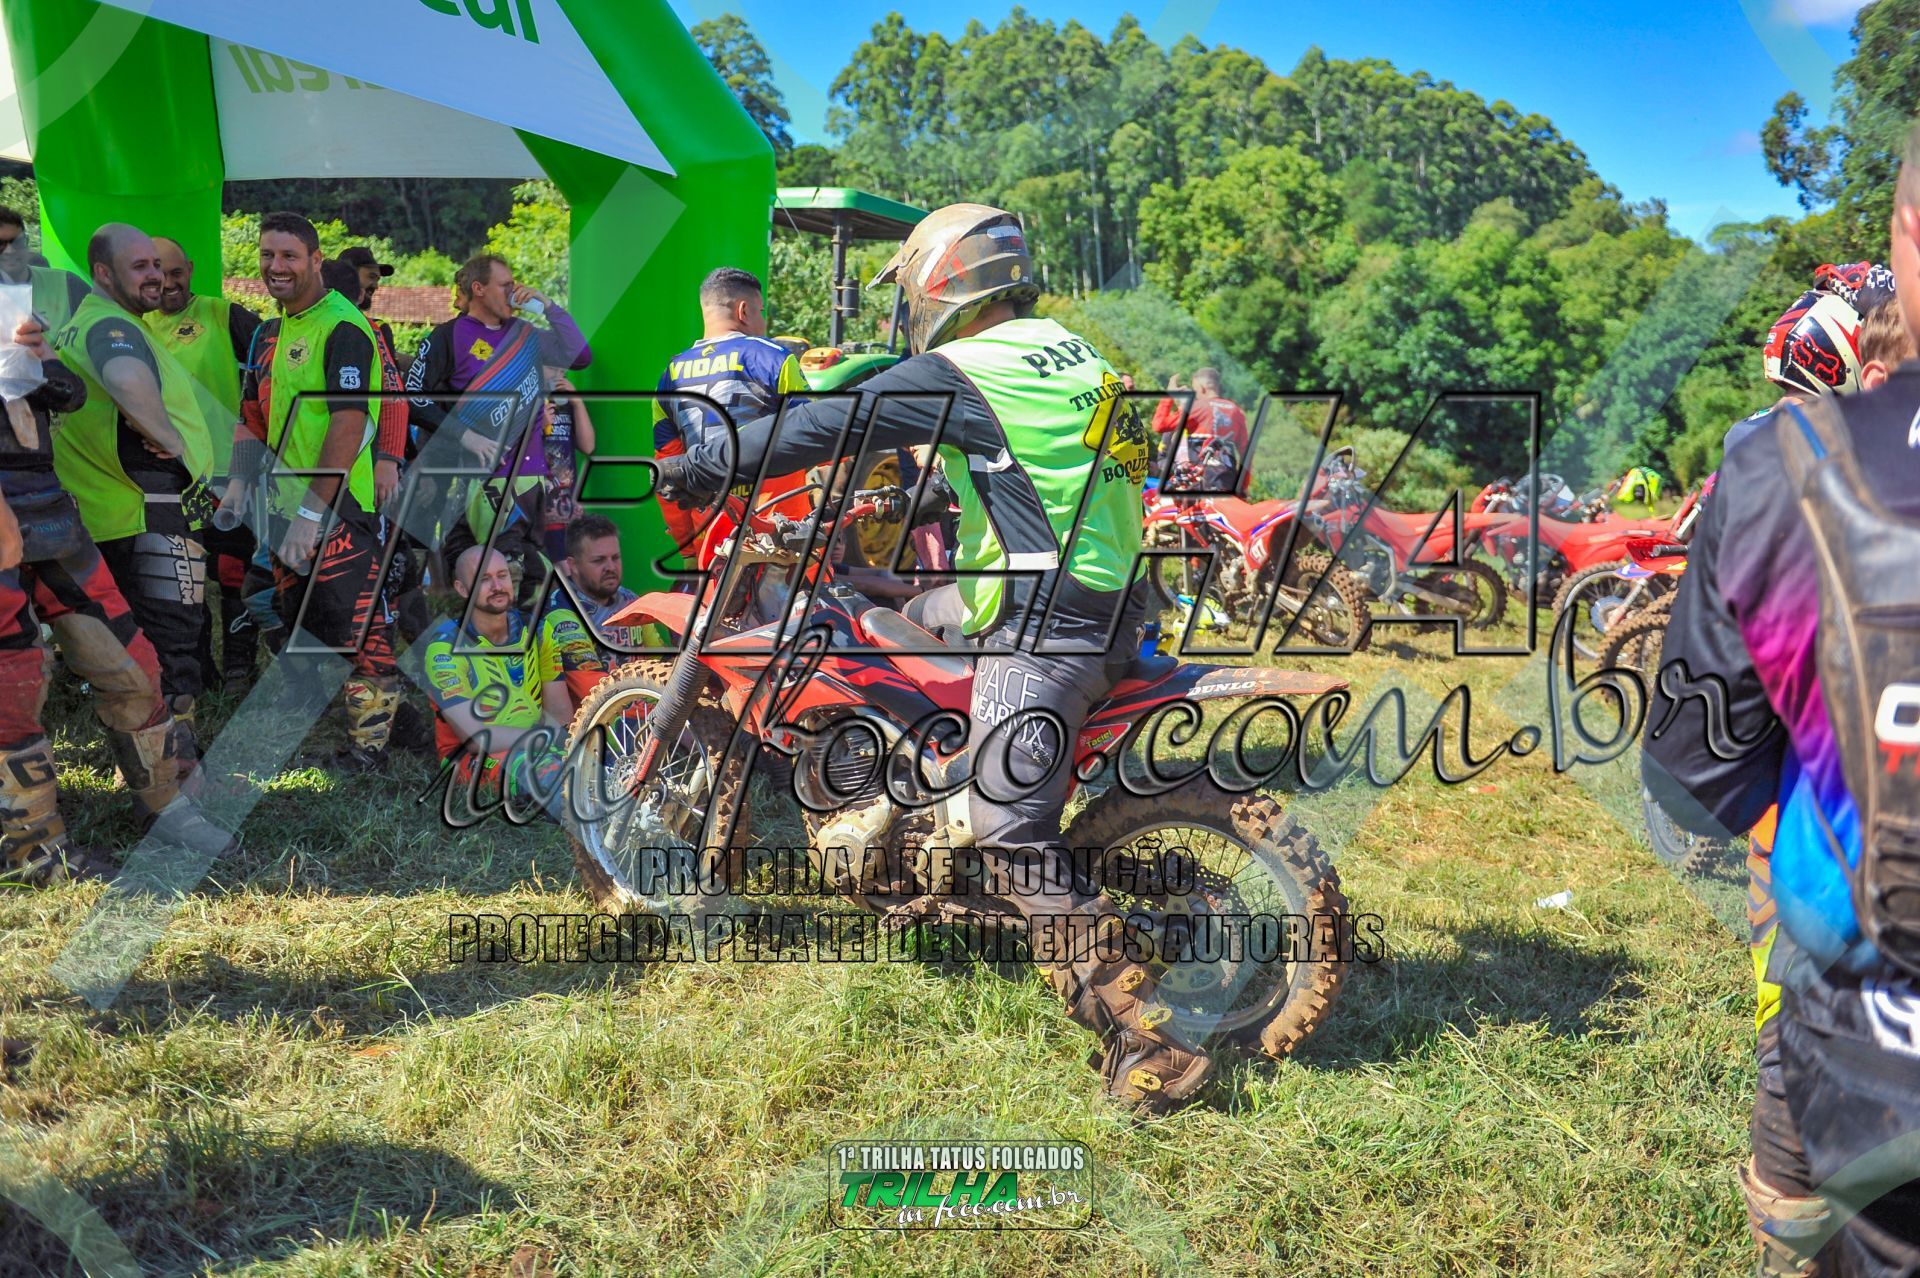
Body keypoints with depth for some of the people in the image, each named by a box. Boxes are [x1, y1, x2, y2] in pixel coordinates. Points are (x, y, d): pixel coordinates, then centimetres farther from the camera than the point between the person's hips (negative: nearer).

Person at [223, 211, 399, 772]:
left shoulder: (343, 327, -13)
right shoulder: (269, 332, 15)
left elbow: (349, 424, -21)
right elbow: (254, 415, 22)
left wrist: (312, 511, -23)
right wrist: (240, 480, 8)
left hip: (340, 509, -9)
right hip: (285, 507, 9)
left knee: (357, 628, -7)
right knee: (299, 626, 18)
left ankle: (368, 740, 5)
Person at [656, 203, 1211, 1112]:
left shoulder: (959, 371, -10)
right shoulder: (1066, 350, 16)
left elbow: (826, 428, -10)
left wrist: (697, 466, 0)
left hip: (1043, 626, -10)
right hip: (1106, 602, 10)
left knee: (1012, 833, -8)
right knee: (901, 618, 28)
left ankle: (1148, 1037, -6)